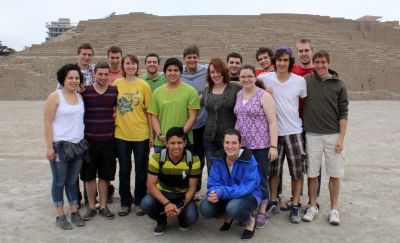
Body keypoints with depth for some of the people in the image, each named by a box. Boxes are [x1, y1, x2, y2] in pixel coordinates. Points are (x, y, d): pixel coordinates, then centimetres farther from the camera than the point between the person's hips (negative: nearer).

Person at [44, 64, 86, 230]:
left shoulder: (80, 97, 9)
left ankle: (75, 212, 24)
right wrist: (49, 147, -14)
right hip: (60, 145, -5)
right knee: (59, 182, 6)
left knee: (72, 181, 14)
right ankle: (60, 215, 17)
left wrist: (82, 140, 8)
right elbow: (47, 124, -10)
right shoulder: (55, 97, -8)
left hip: (78, 145, 5)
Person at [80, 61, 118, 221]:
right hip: (89, 139, 0)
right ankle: (91, 207, 22)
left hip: (109, 139, 1)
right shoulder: (85, 91, -2)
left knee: (105, 175, 10)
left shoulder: (115, 91, 0)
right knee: (89, 175, 7)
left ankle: (103, 206, 23)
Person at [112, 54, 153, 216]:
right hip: (121, 134, 2)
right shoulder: (117, 83, 1)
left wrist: (151, 134, -2)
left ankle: (139, 202, 25)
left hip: (141, 134, -1)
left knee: (141, 170, 9)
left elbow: (148, 111, -1)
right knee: (124, 170, 12)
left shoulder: (143, 85, -3)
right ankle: (125, 203, 27)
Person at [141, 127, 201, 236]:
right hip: (162, 194, 0)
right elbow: (151, 185, -19)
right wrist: (166, 203, -33)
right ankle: (161, 221, 5)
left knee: (191, 217, -28)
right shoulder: (157, 158, -19)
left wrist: (182, 207, -28)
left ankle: (182, 219, 13)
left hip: (183, 196, 0)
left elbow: (192, 188, -12)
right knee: (146, 203, -31)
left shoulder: (194, 160, -18)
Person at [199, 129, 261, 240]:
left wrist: (222, 192, -39)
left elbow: (248, 187, -29)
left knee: (233, 207, -37)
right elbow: (213, 183, -9)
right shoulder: (218, 158, -8)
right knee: (205, 208, -20)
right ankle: (228, 216, 13)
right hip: (226, 196, 4)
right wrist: (214, 193, -34)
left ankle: (250, 221, 0)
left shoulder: (249, 159, -22)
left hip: (249, 195, -4)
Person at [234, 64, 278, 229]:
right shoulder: (239, 94, 11)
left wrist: (273, 146, -15)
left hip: (260, 146, -5)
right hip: (241, 144, 5)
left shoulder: (264, 96, -7)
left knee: (260, 178, 5)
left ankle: (262, 212, 21)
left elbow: (272, 122, -10)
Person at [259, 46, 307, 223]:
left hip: (294, 131, 0)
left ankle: (295, 206, 20)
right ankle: (273, 202, 29)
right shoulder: (266, 78, -5)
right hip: (273, 131, 1)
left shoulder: (300, 80, -4)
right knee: (273, 169, 12)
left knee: (297, 171, 6)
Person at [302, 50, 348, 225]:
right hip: (312, 135, 0)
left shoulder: (339, 84, 1)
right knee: (312, 173, 7)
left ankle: (334, 209, 20)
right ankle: (313, 207, 23)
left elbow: (343, 113, 0)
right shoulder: (306, 81, 0)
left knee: (335, 174, 5)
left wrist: (341, 138, -5)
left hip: (333, 135, 0)